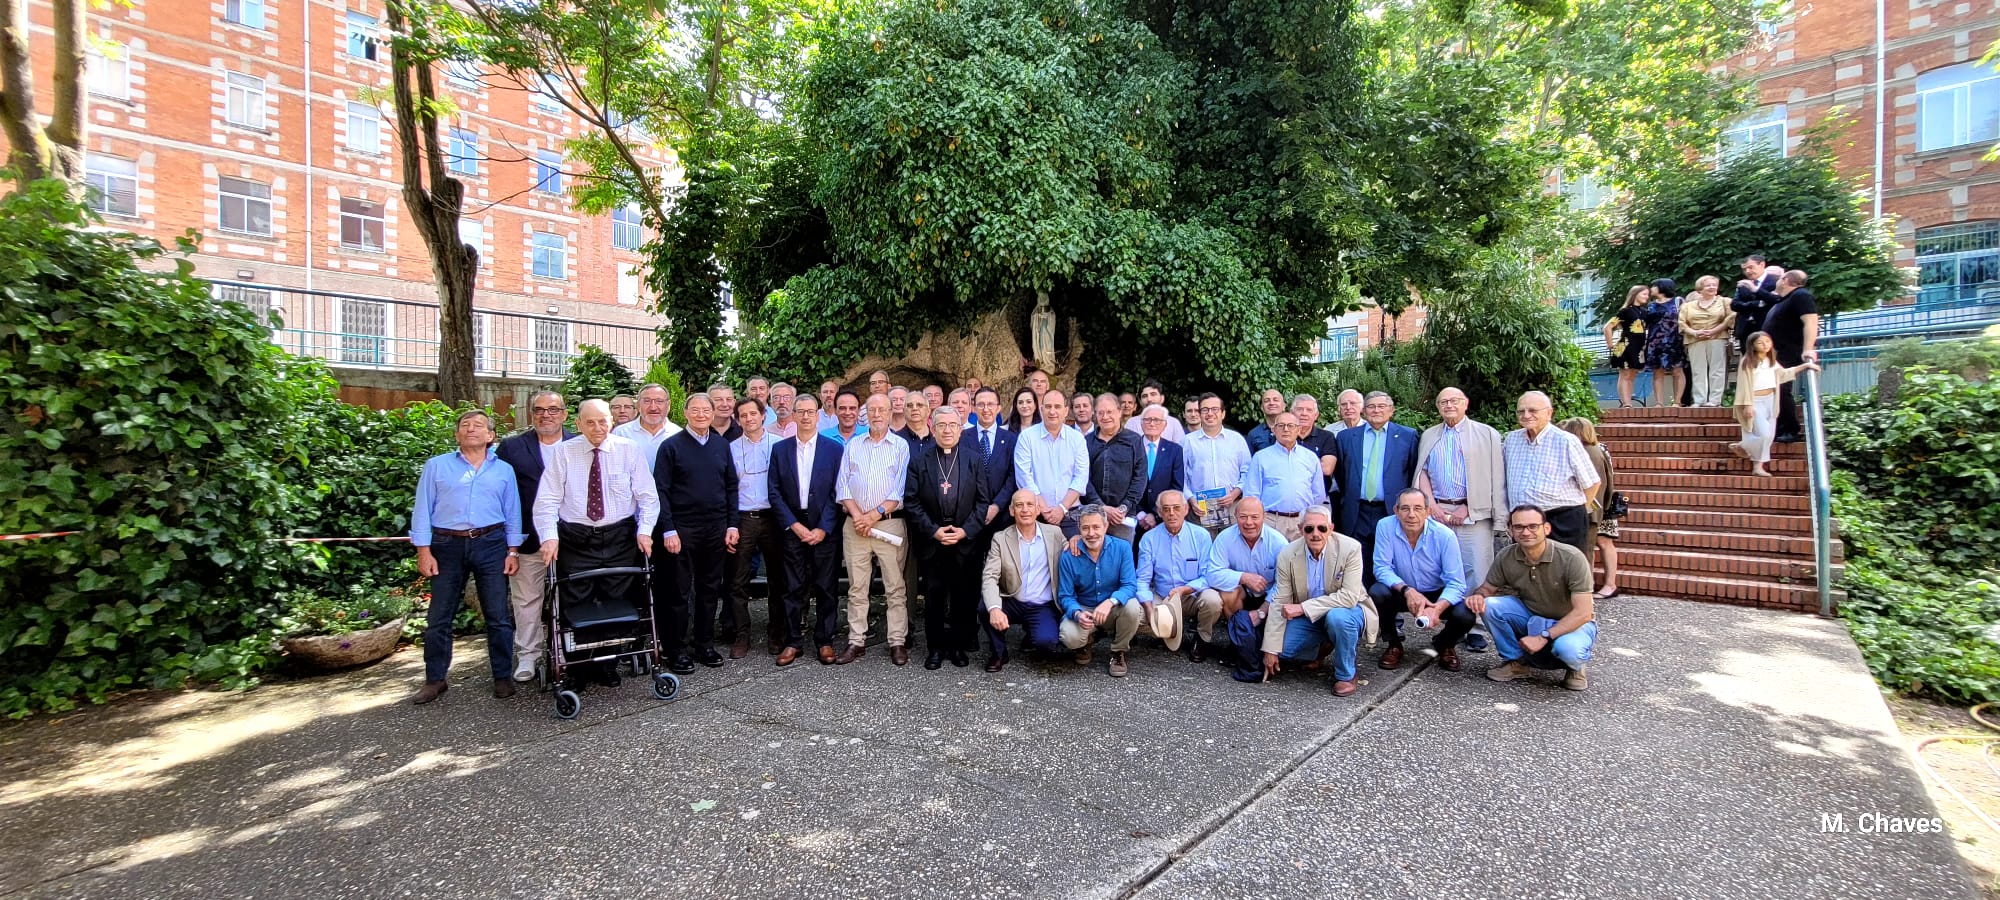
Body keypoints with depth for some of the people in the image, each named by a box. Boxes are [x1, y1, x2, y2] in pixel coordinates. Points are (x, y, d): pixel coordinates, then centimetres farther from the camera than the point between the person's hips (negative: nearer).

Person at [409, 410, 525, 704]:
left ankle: (503, 677, 14)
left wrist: (512, 551, 3)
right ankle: (434, 680, 20)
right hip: (447, 546, 0)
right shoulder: (436, 466, 6)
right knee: (439, 617, 6)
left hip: (490, 545, 0)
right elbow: (423, 510, 3)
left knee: (499, 616, 3)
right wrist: (424, 551, -4)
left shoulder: (504, 469, 9)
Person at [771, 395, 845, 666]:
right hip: (792, 529, 1)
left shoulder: (834, 448, 0)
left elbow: (837, 492, -2)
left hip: (825, 530, -1)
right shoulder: (780, 449, 5)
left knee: (826, 588, 5)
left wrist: (823, 529, -9)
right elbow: (775, 492, 2)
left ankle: (825, 641, 16)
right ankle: (793, 642, 17)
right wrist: (794, 525, -7)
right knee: (793, 589, 6)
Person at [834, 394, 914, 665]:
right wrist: (857, 515, -7)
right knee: (856, 588, 6)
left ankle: (898, 642, 6)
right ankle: (856, 642, 13)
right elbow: (842, 485, 7)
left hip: (890, 523, -2)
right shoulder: (852, 445, 13)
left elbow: (901, 489, -3)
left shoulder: (901, 445, 5)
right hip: (855, 524, 3)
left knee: (896, 587, -1)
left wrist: (874, 515, -10)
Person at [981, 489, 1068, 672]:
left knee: (1046, 642, -27)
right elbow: (989, 578, -14)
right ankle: (998, 653, 0)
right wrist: (994, 608, -32)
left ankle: (1030, 635, 13)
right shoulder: (1000, 538, -3)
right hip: (1012, 603, 0)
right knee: (984, 606, -28)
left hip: (1043, 606, 0)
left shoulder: (1054, 533, 1)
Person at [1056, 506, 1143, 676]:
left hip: (1113, 611, 0)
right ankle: (1087, 640, 11)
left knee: (1131, 606, -32)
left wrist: (1110, 602, -39)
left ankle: (1118, 652, -3)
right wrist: (1077, 614, -30)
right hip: (1083, 609, 0)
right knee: (1070, 637, -30)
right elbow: (1065, 596, -7)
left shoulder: (1122, 548, -12)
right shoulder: (1068, 556, -11)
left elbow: (1130, 585, -18)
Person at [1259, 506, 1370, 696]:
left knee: (1338, 617, -36)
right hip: (1307, 616, 3)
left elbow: (1349, 597, -28)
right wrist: (1271, 649, -10)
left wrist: (1303, 607, -32)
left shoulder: (1350, 548, -22)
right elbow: (1279, 602, -10)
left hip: (1346, 610, -3)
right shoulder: (1288, 554, -14)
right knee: (1283, 648, -17)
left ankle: (1346, 675, -8)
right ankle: (1318, 648, 19)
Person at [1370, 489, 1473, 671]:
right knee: (1376, 593, -30)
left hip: (1438, 595, 0)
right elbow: (1382, 568, -18)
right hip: (1402, 593, 0)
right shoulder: (1385, 527, -19)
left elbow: (1456, 583, -20)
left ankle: (1444, 644, 12)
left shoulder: (1445, 536, -20)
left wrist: (1437, 609, -39)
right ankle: (1394, 644, 0)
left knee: (1465, 615, -27)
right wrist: (1407, 590, -36)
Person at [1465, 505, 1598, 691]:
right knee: (1489, 605, -22)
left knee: (1567, 648, -37)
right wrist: (1476, 596, -24)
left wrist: (1543, 637, -30)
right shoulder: (1506, 557, -15)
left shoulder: (1571, 558, -25)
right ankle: (1516, 661, 0)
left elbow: (1582, 613, -25)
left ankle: (1578, 665, 3)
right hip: (1532, 617, 4)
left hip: (1573, 623, -3)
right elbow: (1487, 588, 1)